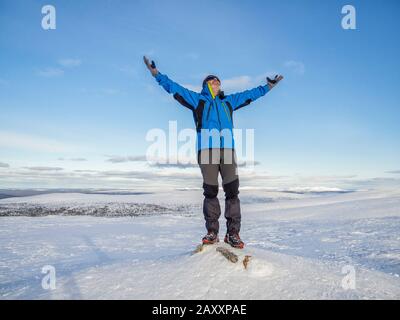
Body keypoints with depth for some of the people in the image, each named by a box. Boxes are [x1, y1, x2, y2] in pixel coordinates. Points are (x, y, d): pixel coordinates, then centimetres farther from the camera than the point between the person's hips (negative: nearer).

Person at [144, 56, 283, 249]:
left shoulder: (228, 102, 27)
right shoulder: (197, 100, 18)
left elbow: (250, 94, 36)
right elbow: (174, 88, 16)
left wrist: (268, 86, 42)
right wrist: (157, 74, 11)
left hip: (228, 151, 3)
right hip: (207, 151, -3)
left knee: (232, 191, -5)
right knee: (210, 191, -3)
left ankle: (233, 233, 0)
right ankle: (212, 232, 5)